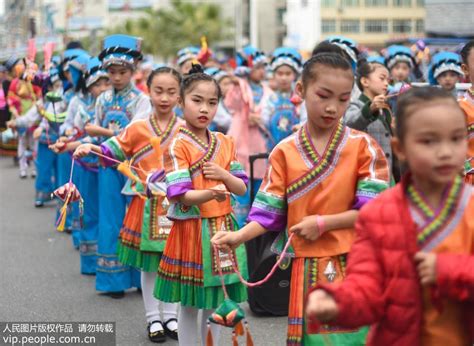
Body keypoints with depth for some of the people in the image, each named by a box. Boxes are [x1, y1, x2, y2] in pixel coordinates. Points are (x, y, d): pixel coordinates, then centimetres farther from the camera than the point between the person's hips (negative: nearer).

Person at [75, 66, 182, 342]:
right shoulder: (137, 128, -2)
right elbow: (113, 151, 0)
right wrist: (91, 149, -16)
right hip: (146, 205, 0)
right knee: (148, 265, 7)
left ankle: (171, 316, 23)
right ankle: (153, 318, 19)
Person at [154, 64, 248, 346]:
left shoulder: (226, 143, 7)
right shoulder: (177, 146, -11)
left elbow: (242, 188, 9)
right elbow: (180, 195, -18)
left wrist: (223, 175, -11)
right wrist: (211, 194, -35)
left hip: (222, 228, 5)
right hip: (192, 229, -5)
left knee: (215, 301, 13)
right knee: (190, 303, 4)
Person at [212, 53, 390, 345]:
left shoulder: (363, 147, -3)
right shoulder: (285, 152, 2)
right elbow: (269, 212, 0)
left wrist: (323, 223, -15)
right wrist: (239, 236, -17)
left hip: (354, 266, -1)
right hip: (306, 269, 1)